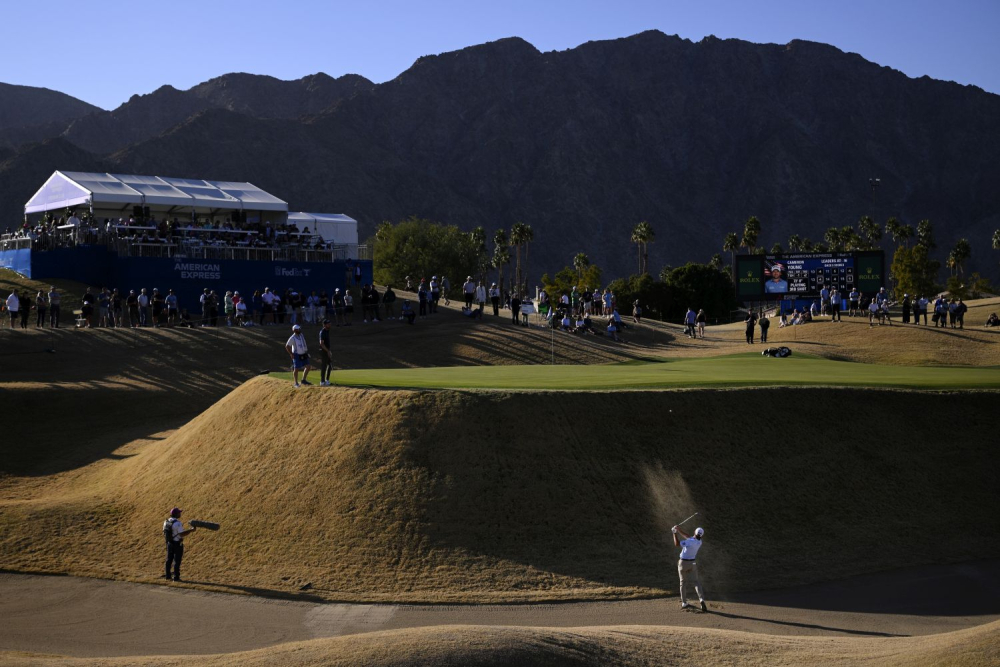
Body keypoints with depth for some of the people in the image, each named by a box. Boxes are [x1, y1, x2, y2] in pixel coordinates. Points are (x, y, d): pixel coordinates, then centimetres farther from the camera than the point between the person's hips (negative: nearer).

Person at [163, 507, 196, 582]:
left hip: (169, 544, 7)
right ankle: (176, 577, 1)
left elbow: (164, 533, 12)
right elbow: (182, 534, -24)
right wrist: (191, 530, -19)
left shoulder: (166, 522, 4)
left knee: (169, 560, 15)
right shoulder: (177, 523, -21)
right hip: (177, 544, -7)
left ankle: (167, 575, 22)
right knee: (177, 561, -1)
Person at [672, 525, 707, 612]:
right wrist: (679, 530, 12)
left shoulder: (690, 542, -25)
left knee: (683, 583, 12)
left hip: (683, 563, -3)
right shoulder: (699, 542, -4)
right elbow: (688, 537, 10)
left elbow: (676, 544, -19)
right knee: (696, 582, 1)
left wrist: (674, 533, -8)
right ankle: (701, 600, -22)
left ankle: (684, 603, 15)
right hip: (692, 563, 3)